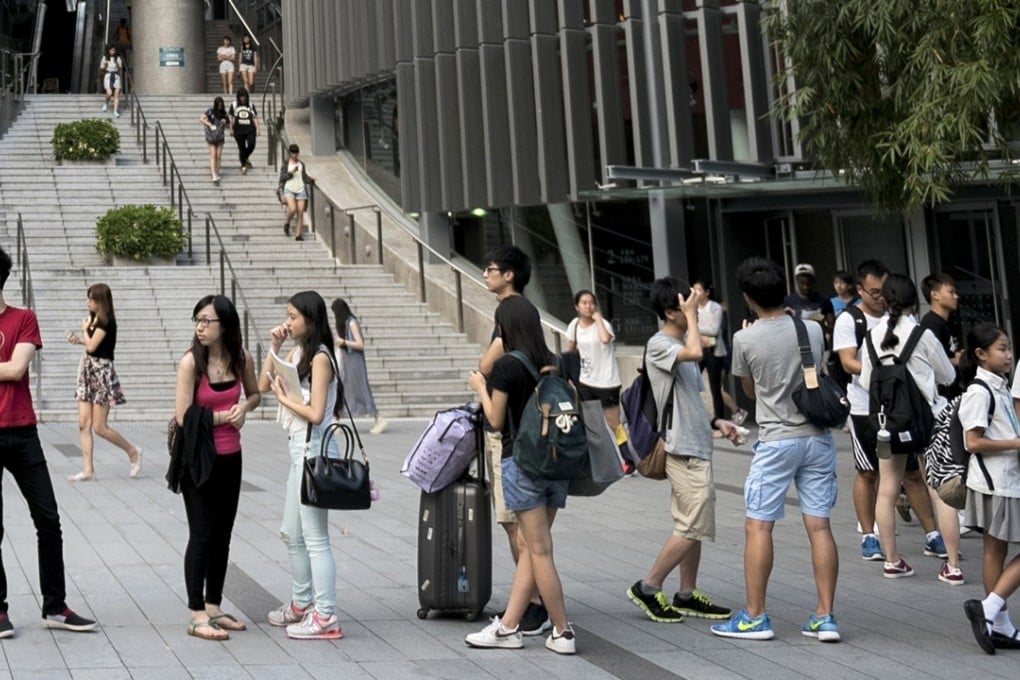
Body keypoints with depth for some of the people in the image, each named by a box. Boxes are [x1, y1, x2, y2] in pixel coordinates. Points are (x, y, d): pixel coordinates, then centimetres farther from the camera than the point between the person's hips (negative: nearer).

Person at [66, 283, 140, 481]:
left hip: (102, 372, -9)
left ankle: (133, 452, 14)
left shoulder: (106, 322, -15)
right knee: (83, 424, 2)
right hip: (88, 371, 9)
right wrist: (78, 340, 3)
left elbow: (92, 346, -18)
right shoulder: (94, 319, 11)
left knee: (99, 427, -5)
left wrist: (85, 329, -2)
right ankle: (88, 469, 3)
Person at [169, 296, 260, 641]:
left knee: (222, 535, 13)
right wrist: (223, 416, -13)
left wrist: (244, 407, -5)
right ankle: (197, 617, 4)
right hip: (199, 459, -5)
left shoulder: (241, 358, -1)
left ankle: (213, 606, 25)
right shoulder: (190, 362, -15)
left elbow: (255, 394, 16)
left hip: (230, 457, 5)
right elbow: (184, 416, -17)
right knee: (202, 536, -2)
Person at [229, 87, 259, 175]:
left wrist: (257, 129, 2)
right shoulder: (234, 105, 5)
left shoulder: (251, 105, 8)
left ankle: (245, 158, 17)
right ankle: (243, 166, 12)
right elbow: (231, 118, 7)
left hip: (250, 129, 1)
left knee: (251, 145, -13)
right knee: (241, 148, 1)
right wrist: (231, 129, 2)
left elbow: (255, 118, 8)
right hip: (239, 130, -1)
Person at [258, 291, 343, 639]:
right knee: (292, 534, 20)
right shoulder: (297, 353, 11)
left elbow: (316, 413, -22)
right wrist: (273, 348, 7)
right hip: (299, 450, 10)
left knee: (314, 537, -6)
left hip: (313, 452, -10)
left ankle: (325, 616, -1)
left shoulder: (320, 358, -15)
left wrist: (284, 396, -10)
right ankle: (302, 604, 33)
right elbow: (263, 385, 15)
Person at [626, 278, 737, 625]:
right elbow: (695, 353, -33)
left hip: (696, 447, 10)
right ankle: (648, 587, -1)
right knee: (694, 527, -9)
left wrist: (715, 422, 13)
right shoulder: (659, 345, -12)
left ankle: (687, 595, 18)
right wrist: (691, 315, -19)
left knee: (691, 526, 12)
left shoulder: (680, 345, 17)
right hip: (683, 450, -10)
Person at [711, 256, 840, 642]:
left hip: (776, 441, -4)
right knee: (819, 526, 5)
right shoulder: (813, 331, 2)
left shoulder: (745, 339, -9)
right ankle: (825, 617, 7)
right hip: (817, 437, 4)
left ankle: (755, 617, 7)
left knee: (758, 526, 4)